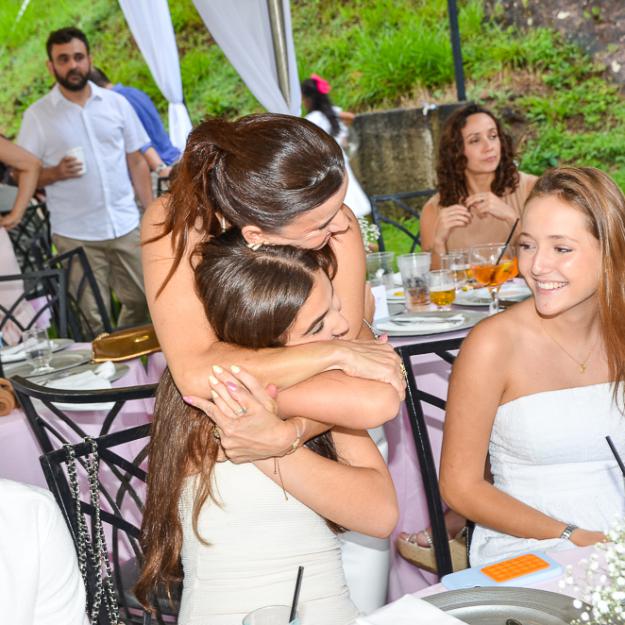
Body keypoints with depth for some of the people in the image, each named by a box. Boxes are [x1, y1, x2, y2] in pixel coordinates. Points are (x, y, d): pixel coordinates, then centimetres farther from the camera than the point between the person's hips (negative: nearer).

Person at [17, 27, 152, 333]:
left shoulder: (116, 103, 7)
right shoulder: (37, 115, -1)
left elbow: (136, 161, 10)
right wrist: (55, 173, -19)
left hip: (126, 225, 3)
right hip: (75, 235, -2)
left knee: (142, 301, 8)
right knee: (94, 320, 3)